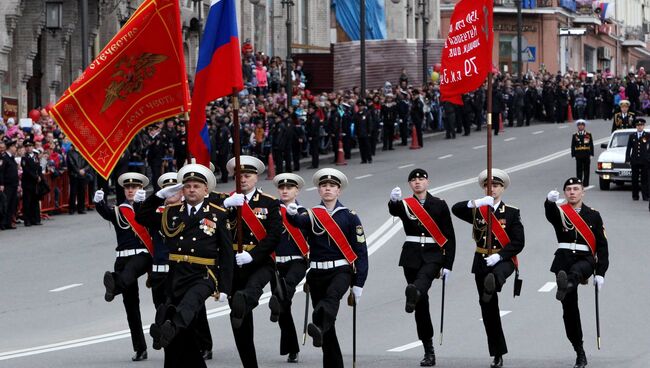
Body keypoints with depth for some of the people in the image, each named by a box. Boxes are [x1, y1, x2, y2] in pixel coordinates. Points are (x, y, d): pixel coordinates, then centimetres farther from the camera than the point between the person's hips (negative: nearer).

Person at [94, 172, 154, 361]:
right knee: (130, 304, 1)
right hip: (123, 257, 3)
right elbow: (105, 213, -6)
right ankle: (140, 349, 5)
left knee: (129, 270, -37)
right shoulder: (118, 211, 14)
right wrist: (99, 202, -29)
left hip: (143, 255, -3)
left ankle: (114, 286, -69)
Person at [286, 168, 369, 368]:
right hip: (317, 273, 3)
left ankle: (319, 328, -61)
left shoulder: (349, 217, 4)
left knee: (332, 296, -35)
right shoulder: (311, 215, 8)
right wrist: (292, 214, -40)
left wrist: (358, 284, -3)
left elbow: (360, 251, 3)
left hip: (341, 271, -3)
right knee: (328, 328, 3)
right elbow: (298, 222, -15)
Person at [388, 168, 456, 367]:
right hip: (411, 256, 2)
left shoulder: (439, 205, 6)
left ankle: (413, 293, -70)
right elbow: (394, 210, -19)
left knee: (424, 277, -36)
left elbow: (449, 237, 5)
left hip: (433, 255, -1)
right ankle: (429, 351, 7)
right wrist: (394, 201, -44)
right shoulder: (405, 204, 7)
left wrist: (448, 265, -2)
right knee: (421, 304, 2)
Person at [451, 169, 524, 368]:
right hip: (482, 262, 2)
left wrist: (499, 256, -19)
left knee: (497, 274, -41)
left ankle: (492, 285, -74)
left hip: (504, 260, -2)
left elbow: (518, 243, -5)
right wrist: (476, 202, -27)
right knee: (488, 308, 3)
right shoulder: (477, 210, 8)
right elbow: (456, 210, -11)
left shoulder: (512, 213, 2)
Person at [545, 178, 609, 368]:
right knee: (569, 308, 0)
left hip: (585, 260, -1)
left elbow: (602, 245, 10)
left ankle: (565, 287, -74)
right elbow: (550, 213, -17)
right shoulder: (559, 212, 10)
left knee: (575, 272, -39)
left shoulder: (593, 215, 12)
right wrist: (550, 201, -41)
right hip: (564, 259, 1)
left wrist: (600, 273, 1)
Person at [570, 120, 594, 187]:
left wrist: (591, 154, -1)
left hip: (586, 155, 0)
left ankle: (586, 183, 8)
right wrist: (573, 155, -2)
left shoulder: (588, 135, 6)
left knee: (586, 170, 3)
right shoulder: (575, 135, 7)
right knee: (579, 170, 0)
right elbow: (573, 146, 6)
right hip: (578, 156, 0)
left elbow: (591, 145, 6)